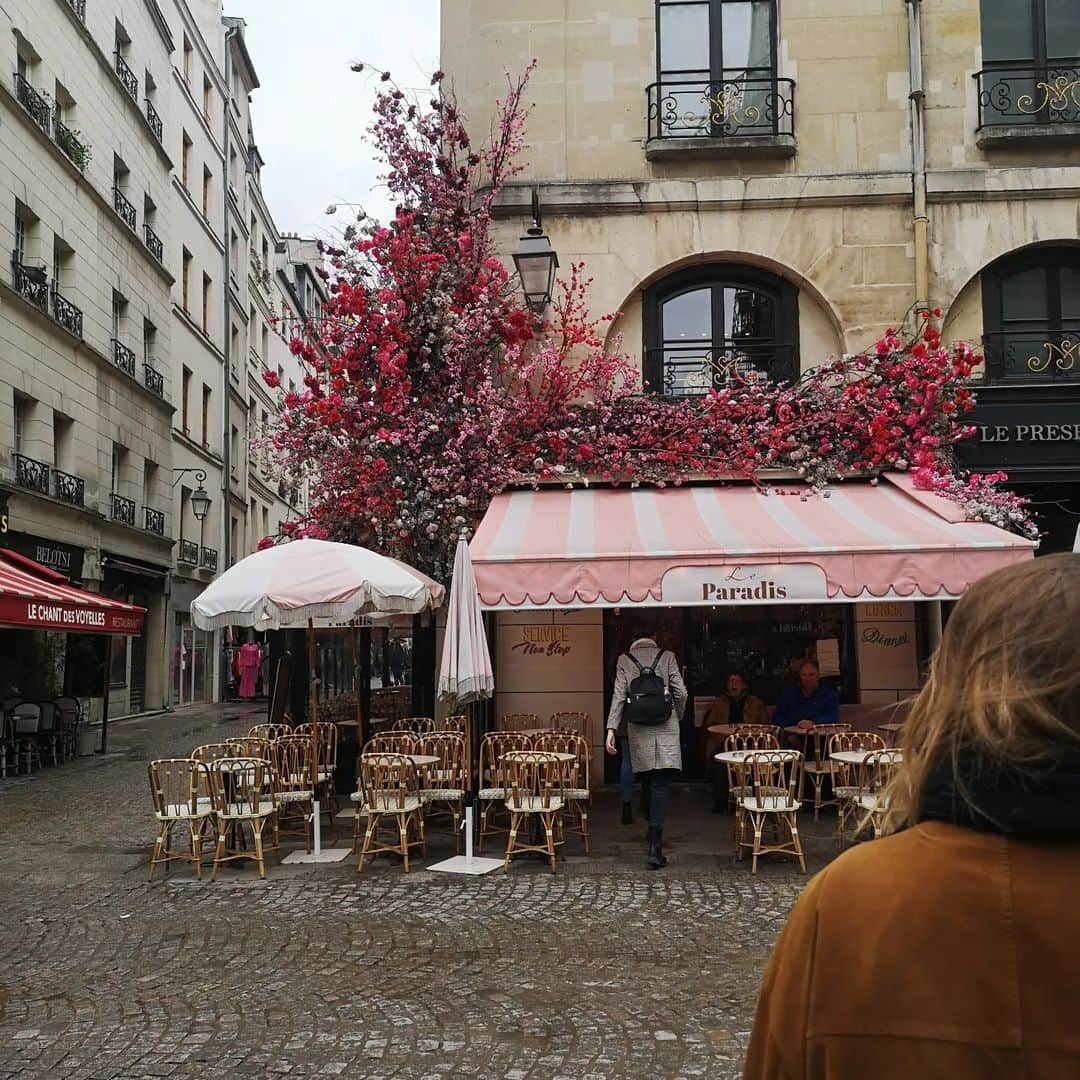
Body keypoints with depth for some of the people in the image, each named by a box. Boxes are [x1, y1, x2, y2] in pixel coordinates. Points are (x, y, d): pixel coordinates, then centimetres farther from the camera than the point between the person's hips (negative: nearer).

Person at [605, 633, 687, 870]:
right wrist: (677, 718, 18)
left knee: (649, 783, 16)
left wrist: (611, 729, -4)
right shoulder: (667, 657, 5)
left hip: (638, 729, 2)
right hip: (666, 727, -2)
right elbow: (681, 693, 1)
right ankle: (655, 846, -13)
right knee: (661, 785, -5)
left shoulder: (624, 660, 7)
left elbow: (619, 696, -1)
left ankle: (654, 833, 28)